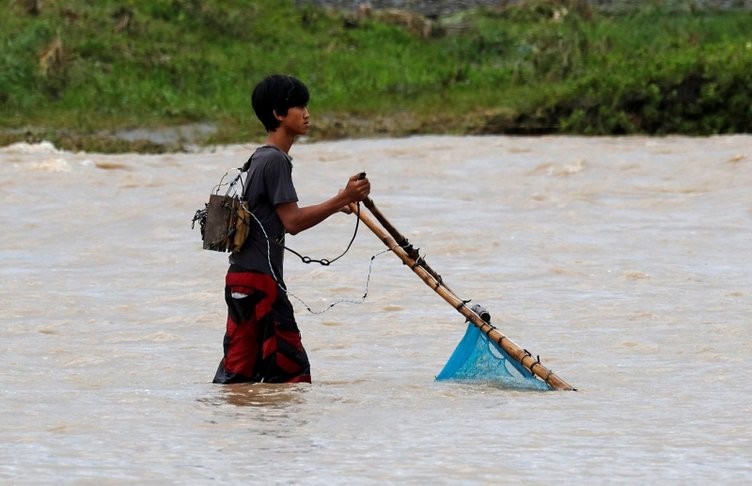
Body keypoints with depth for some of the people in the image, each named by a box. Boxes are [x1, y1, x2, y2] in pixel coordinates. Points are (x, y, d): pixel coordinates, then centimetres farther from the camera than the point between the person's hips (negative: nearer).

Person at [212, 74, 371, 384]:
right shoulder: (276, 160, -12)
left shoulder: (260, 159, 18)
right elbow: (292, 222, -18)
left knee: (238, 372, 8)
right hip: (260, 279, -10)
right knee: (290, 370, -8)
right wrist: (342, 200, -18)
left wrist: (333, 206, 24)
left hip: (240, 278, 10)